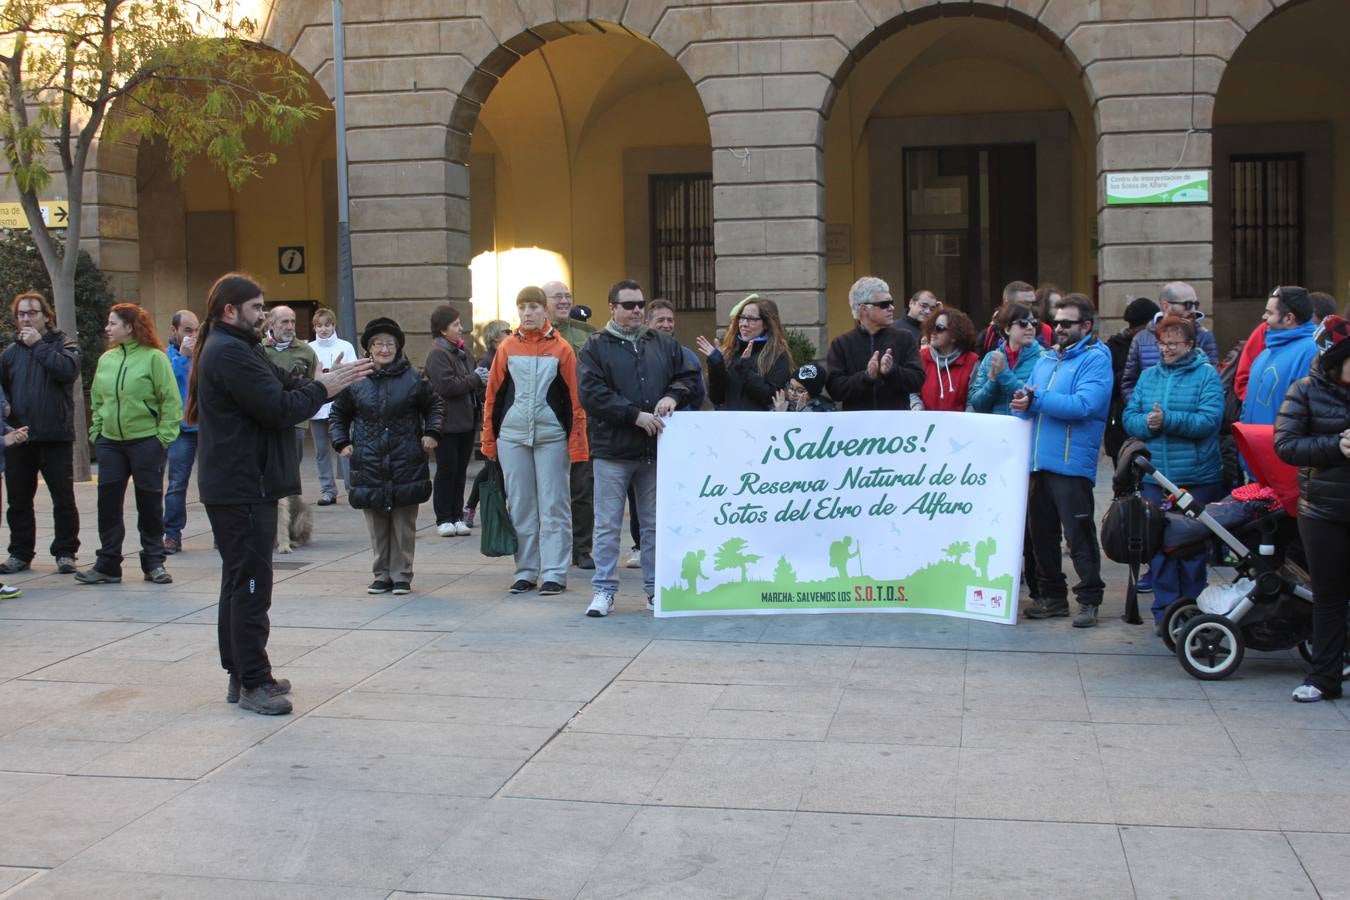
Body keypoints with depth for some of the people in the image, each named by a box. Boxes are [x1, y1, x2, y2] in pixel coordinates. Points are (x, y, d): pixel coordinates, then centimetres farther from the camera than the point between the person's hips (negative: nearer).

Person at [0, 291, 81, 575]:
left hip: (55, 437, -4)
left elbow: (69, 370, -19)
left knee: (63, 499, 2)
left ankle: (65, 552, 11)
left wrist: (38, 345, -14)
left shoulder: (63, 343, 0)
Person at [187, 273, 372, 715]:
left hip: (236, 485, 11)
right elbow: (279, 409, -21)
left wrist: (326, 380, -4)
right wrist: (323, 388, -8)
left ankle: (242, 674, 25)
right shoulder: (230, 353, -17)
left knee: (241, 581, 16)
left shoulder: (233, 348, 17)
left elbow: (283, 386, 10)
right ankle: (252, 682, -1)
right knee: (251, 584, -7)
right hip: (243, 487, -11)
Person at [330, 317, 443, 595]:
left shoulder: (413, 378, 2)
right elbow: (338, 413, 18)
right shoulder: (356, 380, 5)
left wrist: (431, 433, 2)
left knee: (404, 524, 2)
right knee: (377, 525, 5)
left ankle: (401, 576, 11)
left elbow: (435, 405, 15)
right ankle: (382, 575, 16)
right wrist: (341, 443, 7)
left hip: (406, 463, -1)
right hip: (369, 464, 1)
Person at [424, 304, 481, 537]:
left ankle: (457, 517, 17)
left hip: (466, 420, 8)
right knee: (447, 471, -1)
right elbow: (446, 386, -23)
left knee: (460, 470, 10)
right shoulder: (438, 353, -12)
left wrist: (480, 381, 4)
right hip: (448, 422, -8)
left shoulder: (462, 351, 14)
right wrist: (476, 379, -16)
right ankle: (443, 519, 7)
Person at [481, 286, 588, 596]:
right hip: (513, 436, 3)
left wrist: (577, 443, -7)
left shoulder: (561, 349, -1)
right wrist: (489, 440, 5)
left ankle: (554, 574, 6)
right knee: (519, 506, 8)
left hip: (551, 437, -2)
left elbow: (574, 399, -2)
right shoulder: (507, 348, 5)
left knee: (554, 507, 0)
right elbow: (494, 395, 8)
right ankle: (525, 571, 17)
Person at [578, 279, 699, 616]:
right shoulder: (596, 347, -1)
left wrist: (673, 396, -8)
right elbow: (592, 393, -12)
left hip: (655, 449, 3)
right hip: (612, 450, -3)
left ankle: (655, 588, 20)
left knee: (655, 523, 10)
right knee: (608, 525, 2)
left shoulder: (663, 344, 11)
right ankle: (603, 589, 11)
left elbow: (689, 375, 14)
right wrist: (635, 415, -18)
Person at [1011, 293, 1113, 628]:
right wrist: (1024, 403, -8)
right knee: (1042, 534, 12)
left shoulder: (1095, 359, -5)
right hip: (1039, 462, 7)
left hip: (1072, 463, -7)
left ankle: (1089, 600, 8)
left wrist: (1037, 400, -20)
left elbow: (1084, 405, -20)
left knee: (1079, 537, -2)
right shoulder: (1046, 359, 18)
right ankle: (1053, 596, 23)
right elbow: (1029, 402, 16)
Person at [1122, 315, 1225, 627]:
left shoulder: (1206, 375, -1)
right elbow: (1129, 417, 6)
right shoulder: (1148, 376, 13)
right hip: (1155, 476, 4)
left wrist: (1167, 420, -20)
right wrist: (1147, 423, -15)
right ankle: (1164, 610, 13)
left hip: (1197, 478, -4)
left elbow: (1209, 420, -14)